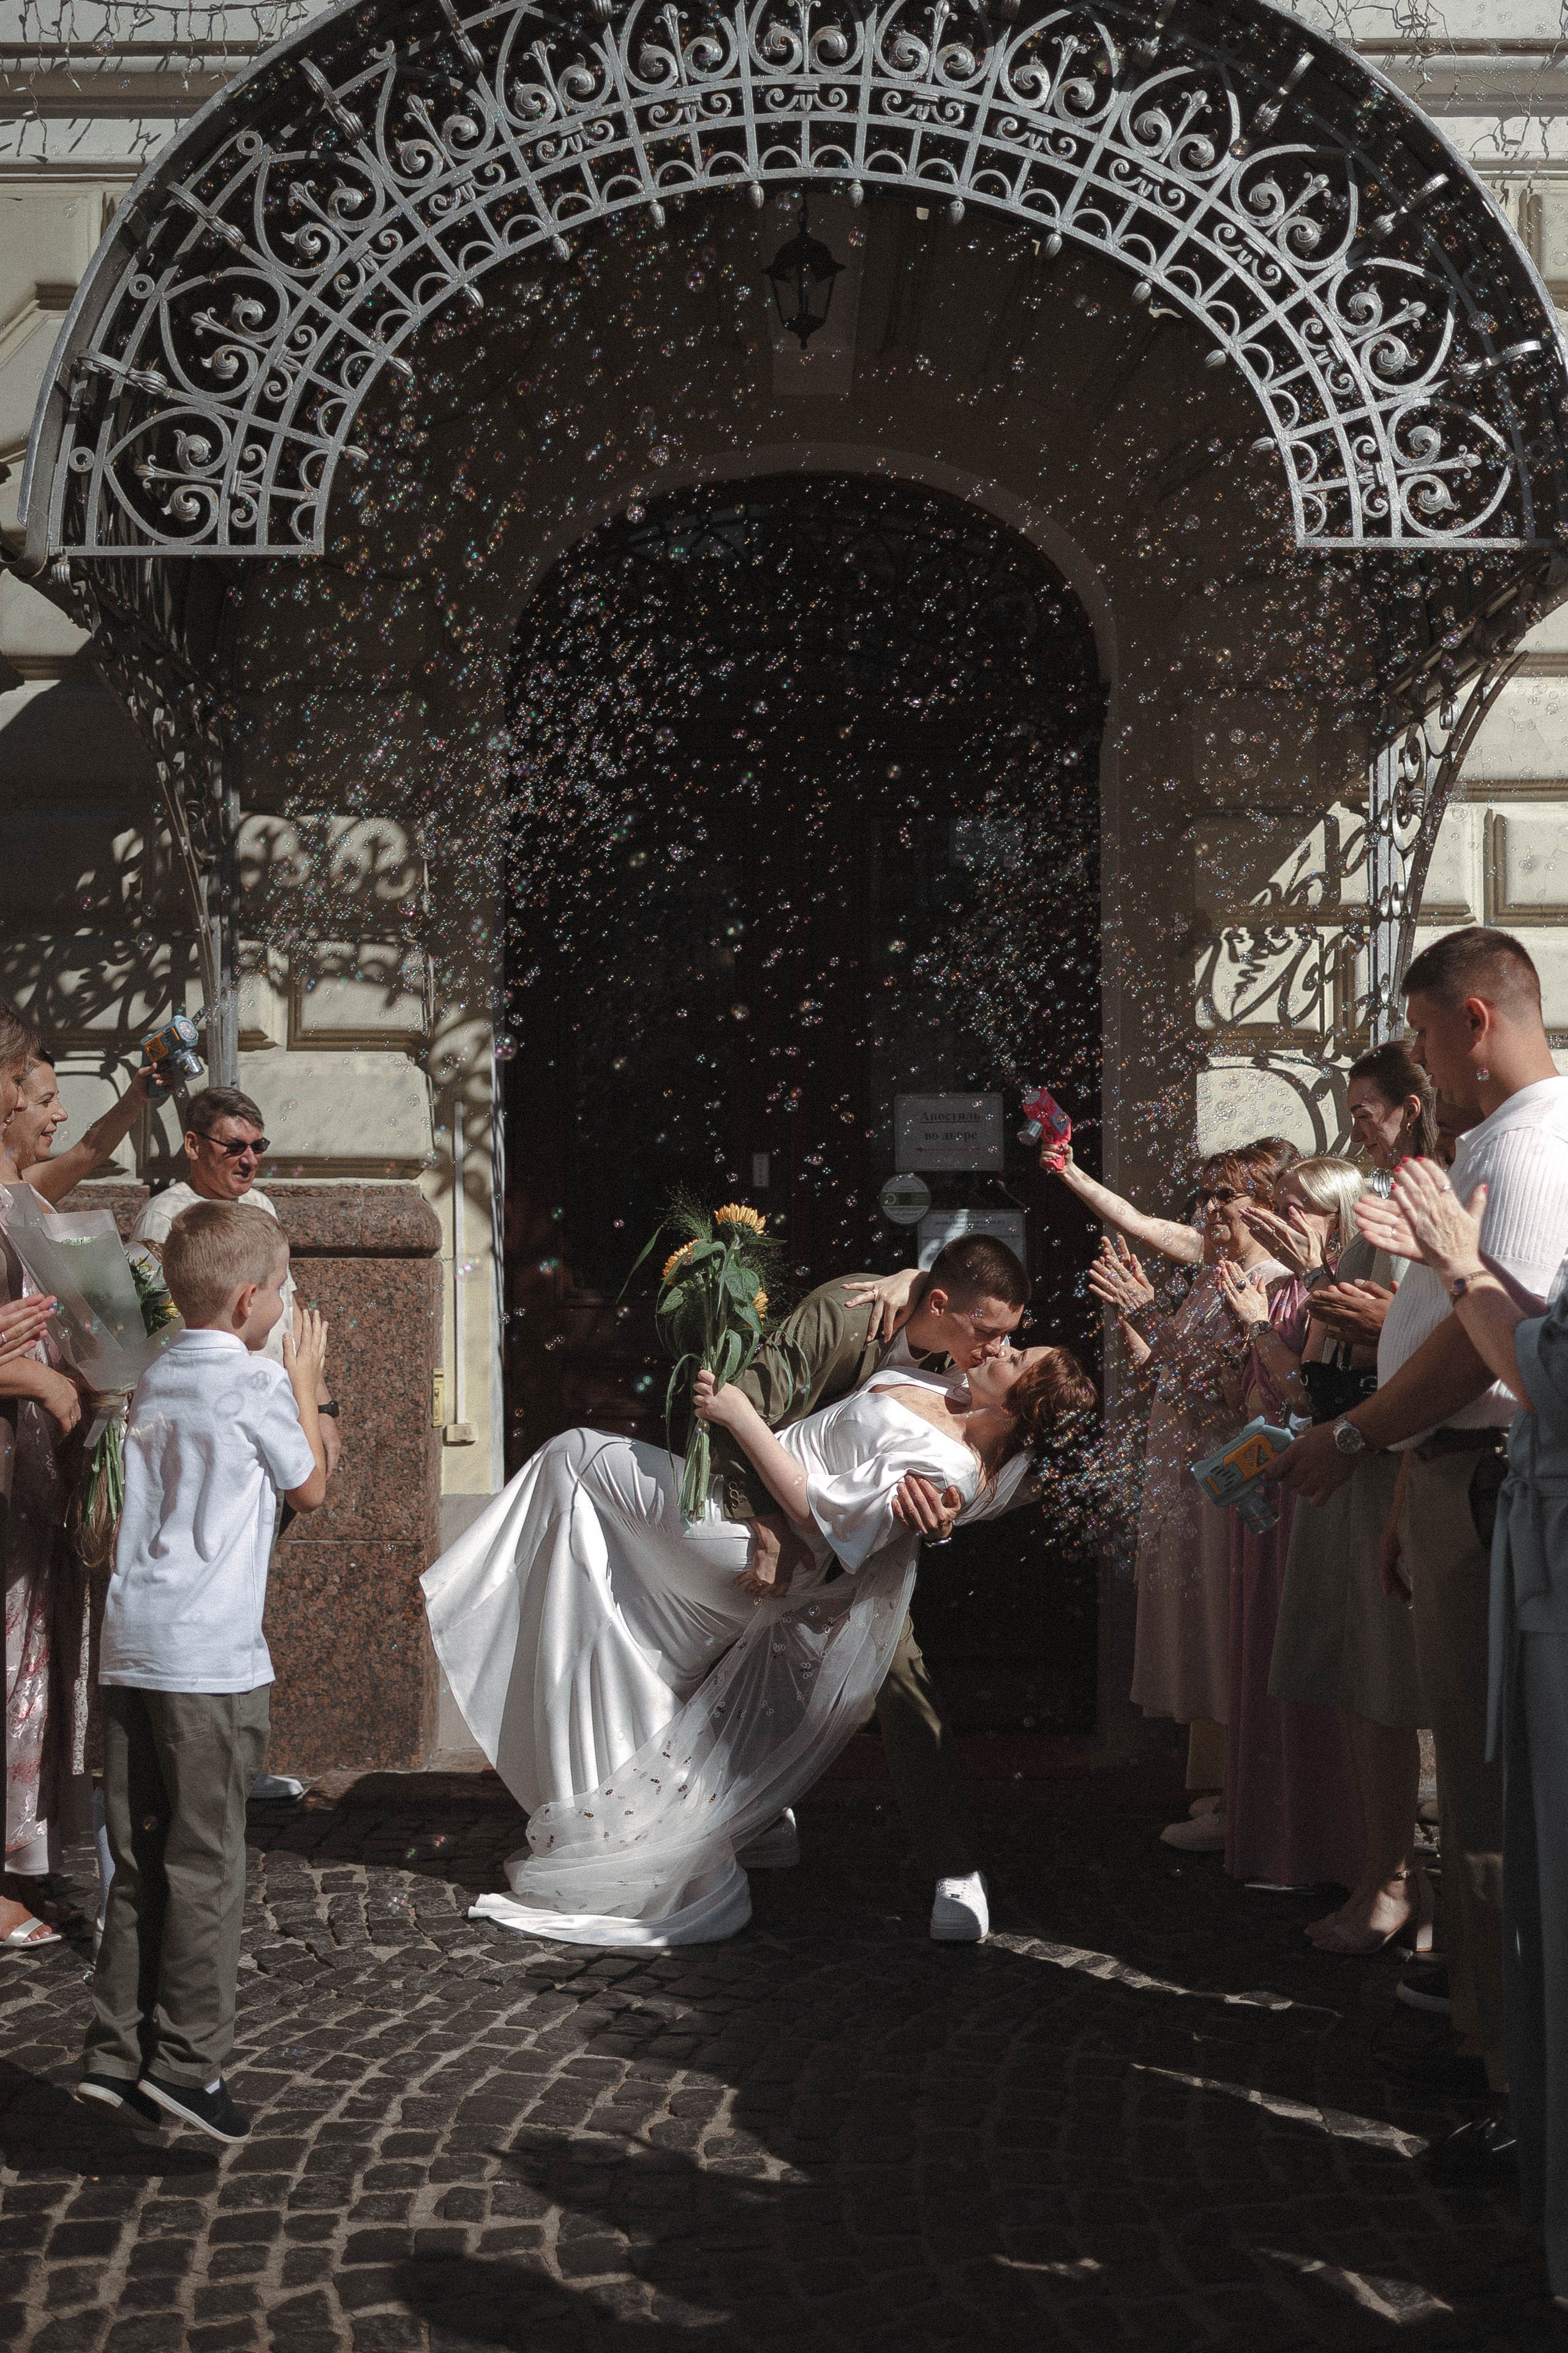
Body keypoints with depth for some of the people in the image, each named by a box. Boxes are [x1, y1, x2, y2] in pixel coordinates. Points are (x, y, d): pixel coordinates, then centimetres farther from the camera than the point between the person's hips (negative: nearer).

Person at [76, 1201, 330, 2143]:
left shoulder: (156, 1377, 14)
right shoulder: (256, 1381, -7)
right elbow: (310, 1489, 6)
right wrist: (307, 1385, 16)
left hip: (131, 1645, 7)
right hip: (211, 1654, -7)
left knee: (140, 1859, 11)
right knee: (207, 1862, 0)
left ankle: (118, 2055, 14)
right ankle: (188, 2059, 3)